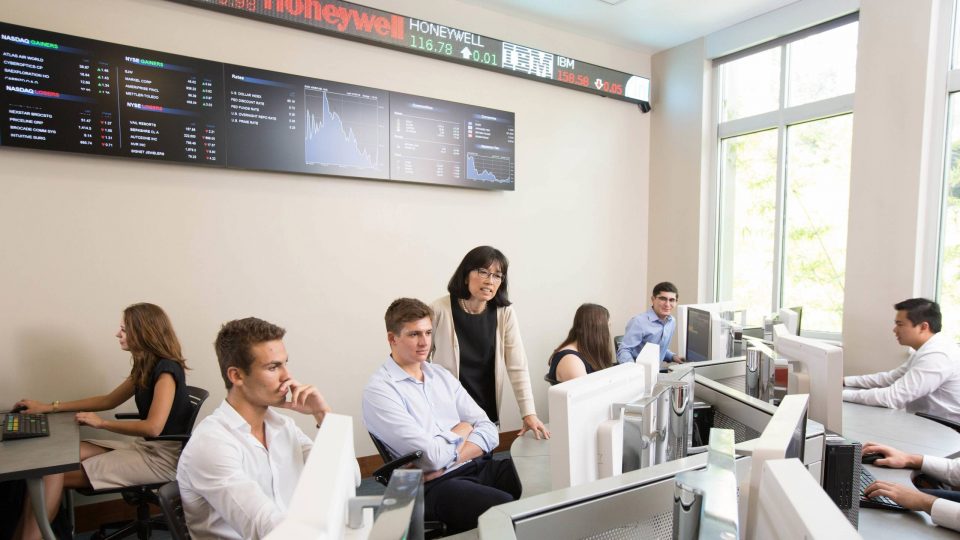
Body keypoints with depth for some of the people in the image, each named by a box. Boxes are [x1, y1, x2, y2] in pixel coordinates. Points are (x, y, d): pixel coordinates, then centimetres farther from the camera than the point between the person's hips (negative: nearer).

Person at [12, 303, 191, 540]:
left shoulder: (166, 370, -18)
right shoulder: (147, 367, 12)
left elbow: (153, 427, -25)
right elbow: (109, 400, 23)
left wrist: (102, 423, -11)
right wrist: (51, 407, 20)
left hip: (163, 456, -9)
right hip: (145, 447, 9)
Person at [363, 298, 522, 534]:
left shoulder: (441, 374, 12)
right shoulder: (379, 391, -10)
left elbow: (489, 431, 5)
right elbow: (432, 456, -17)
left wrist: (447, 459, -11)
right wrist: (460, 431, 2)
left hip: (480, 465, 6)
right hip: (436, 486, -6)